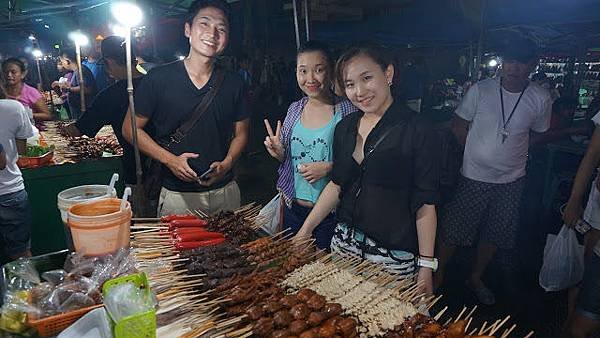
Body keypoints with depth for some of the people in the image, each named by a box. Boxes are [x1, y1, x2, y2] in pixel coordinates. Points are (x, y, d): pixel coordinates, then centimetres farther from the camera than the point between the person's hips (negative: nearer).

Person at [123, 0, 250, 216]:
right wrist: (169, 159, -15)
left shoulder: (233, 83, 0)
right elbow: (130, 128, -2)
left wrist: (227, 163, -11)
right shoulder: (159, 79, -8)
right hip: (177, 195, -2)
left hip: (225, 191, 3)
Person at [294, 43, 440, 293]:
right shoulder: (345, 127, 4)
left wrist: (426, 266, -12)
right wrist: (305, 230, 7)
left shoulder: (417, 132, -13)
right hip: (343, 242, 5)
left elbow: (425, 205, -12)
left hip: (394, 256, -5)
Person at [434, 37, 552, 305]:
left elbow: (539, 134, 11)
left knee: (494, 235, 15)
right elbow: (459, 124, 1)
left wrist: (512, 154, 3)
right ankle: (437, 275, 26)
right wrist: (477, 150, -1)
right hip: (474, 176, -2)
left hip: (511, 181, 3)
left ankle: (476, 278, 37)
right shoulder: (481, 90, -9)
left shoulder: (541, 99, -5)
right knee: (452, 231, 4)